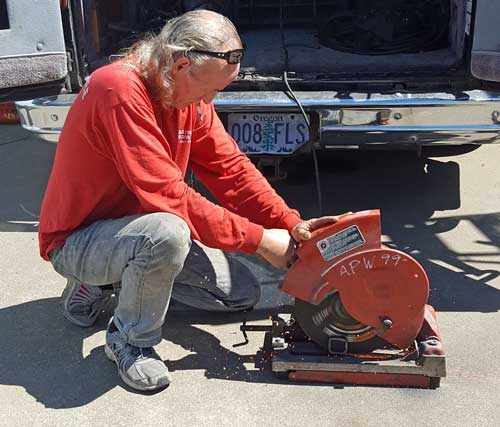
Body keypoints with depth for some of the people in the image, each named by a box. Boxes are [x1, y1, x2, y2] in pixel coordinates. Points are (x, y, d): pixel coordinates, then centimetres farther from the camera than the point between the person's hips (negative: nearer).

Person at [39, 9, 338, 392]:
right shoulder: (121, 91, -30)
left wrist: (292, 225, -14)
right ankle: (129, 340, -10)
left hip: (139, 225, 8)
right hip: (76, 241, -8)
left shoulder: (190, 93, -4)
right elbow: (168, 195, -33)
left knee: (244, 293, 5)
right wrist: (259, 239, -28)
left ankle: (112, 280, 14)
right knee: (167, 233, -40)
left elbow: (230, 168, -4)